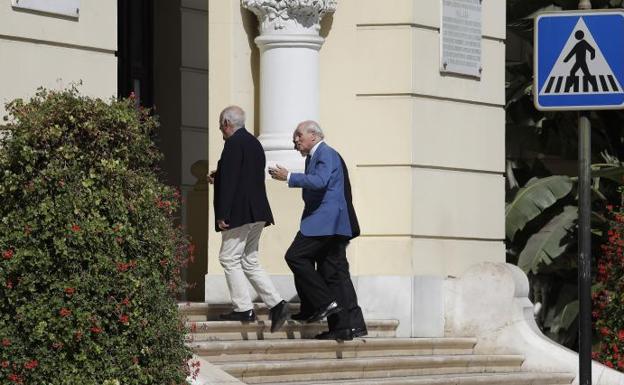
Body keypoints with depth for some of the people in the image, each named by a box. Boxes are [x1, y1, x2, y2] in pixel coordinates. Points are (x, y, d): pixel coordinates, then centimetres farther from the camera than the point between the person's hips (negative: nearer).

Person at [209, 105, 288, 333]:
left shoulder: (234, 144, -13)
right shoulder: (254, 143, 17)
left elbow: (230, 180, -19)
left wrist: (223, 215, -19)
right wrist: (218, 177, 26)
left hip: (239, 213, -9)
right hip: (257, 213, 9)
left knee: (229, 258, -2)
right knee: (249, 261, 12)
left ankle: (243, 309, -3)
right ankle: (276, 304, 1)